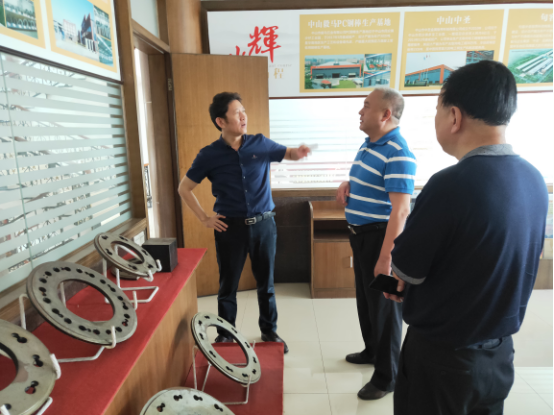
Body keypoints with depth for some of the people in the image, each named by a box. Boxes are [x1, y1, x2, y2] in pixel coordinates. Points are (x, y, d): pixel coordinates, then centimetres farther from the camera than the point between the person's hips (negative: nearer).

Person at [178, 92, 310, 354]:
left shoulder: (260, 144, 0)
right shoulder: (209, 155, -5)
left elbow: (287, 154, 13)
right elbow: (184, 188, 4)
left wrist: (297, 152, -11)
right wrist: (204, 218, -2)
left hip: (263, 224, 2)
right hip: (230, 227, -1)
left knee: (266, 283, 13)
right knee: (228, 285, 11)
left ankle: (269, 331, 34)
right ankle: (224, 334, 32)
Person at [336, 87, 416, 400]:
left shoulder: (397, 152, -21)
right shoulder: (368, 144, 9)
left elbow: (401, 210, -26)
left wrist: (386, 257, -29)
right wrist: (348, 186, 2)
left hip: (380, 236, -9)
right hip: (360, 233, 10)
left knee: (383, 304, 5)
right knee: (365, 297, 23)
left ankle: (387, 377, 24)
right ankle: (372, 351, 45)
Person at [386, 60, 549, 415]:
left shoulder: (451, 185, -29)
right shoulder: (534, 180, -4)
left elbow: (405, 271, -17)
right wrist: (419, 276, 7)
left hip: (440, 355, -6)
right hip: (499, 352, 7)